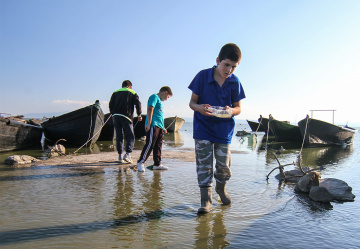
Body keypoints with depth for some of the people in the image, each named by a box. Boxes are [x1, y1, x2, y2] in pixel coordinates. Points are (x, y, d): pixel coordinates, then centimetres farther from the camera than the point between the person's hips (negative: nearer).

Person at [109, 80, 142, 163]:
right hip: (126, 117, -4)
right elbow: (138, 104, -1)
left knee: (119, 136, 10)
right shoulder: (132, 93, 11)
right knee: (130, 136, 3)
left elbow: (110, 104, 11)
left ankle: (120, 156, 8)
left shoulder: (115, 92, 19)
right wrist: (139, 115, 6)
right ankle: (127, 154, -13)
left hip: (115, 116, 4)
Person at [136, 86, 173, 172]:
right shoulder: (154, 97, -1)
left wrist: (163, 128, 29)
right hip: (153, 126, -10)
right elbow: (150, 109, -13)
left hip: (159, 126, 10)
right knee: (150, 144, -12)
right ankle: (140, 162, -7)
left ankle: (157, 164, 13)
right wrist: (149, 123, -22)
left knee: (158, 145, 9)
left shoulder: (159, 100, 27)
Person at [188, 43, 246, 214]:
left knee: (224, 166, 7)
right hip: (203, 128, -2)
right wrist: (199, 108, -27)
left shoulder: (235, 82, -1)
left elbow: (238, 107, 5)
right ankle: (206, 200, 7)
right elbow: (192, 102, -4)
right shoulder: (203, 76, -8)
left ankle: (221, 188, 37)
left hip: (224, 129, 2)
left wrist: (231, 111, -19)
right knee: (204, 165, -4)